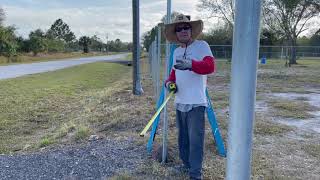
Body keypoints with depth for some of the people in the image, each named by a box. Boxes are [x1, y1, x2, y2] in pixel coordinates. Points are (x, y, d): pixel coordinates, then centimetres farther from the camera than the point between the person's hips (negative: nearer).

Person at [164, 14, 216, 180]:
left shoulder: (202, 45, -4)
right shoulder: (176, 51, 16)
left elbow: (210, 66, -19)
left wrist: (191, 64, -37)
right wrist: (169, 82, 1)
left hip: (196, 103, -7)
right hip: (180, 102, 7)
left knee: (195, 140, -5)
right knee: (183, 138, 16)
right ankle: (187, 165, 33)